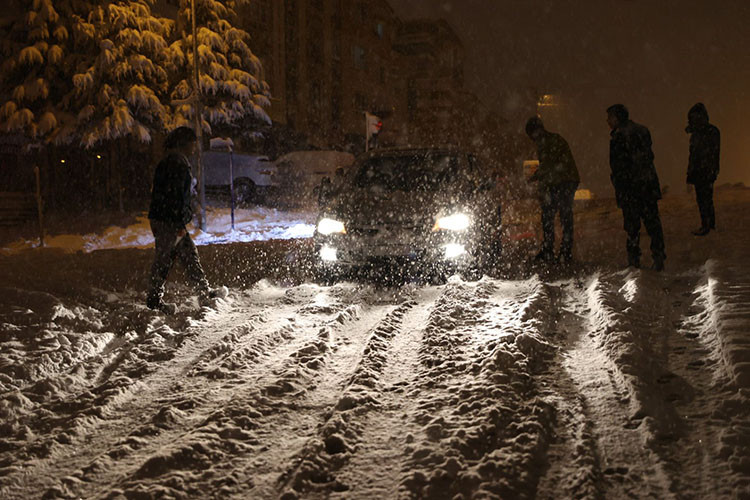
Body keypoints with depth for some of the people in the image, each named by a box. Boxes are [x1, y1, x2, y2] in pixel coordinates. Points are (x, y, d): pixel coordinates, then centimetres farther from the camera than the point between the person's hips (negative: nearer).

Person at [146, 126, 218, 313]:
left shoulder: (167, 161, 18)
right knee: (164, 259, -2)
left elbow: (157, 192, 21)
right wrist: (180, 224, -21)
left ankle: (204, 293, 15)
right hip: (170, 221, -10)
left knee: (189, 253, 12)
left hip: (159, 218, 10)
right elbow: (176, 194, -22)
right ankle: (154, 299, 7)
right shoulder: (178, 163, -15)